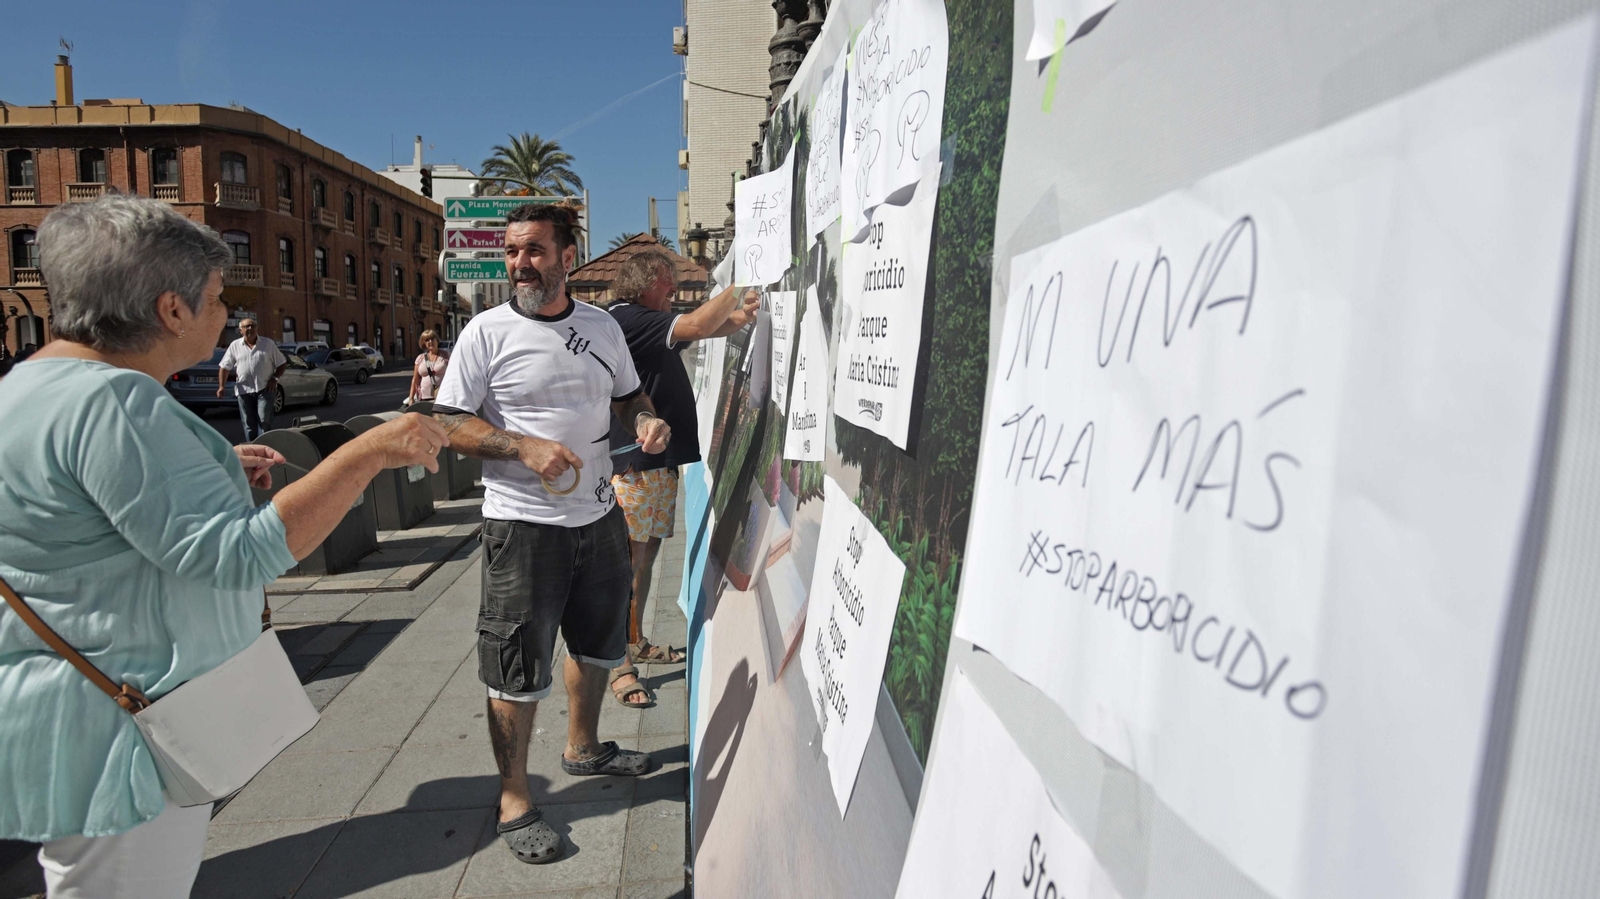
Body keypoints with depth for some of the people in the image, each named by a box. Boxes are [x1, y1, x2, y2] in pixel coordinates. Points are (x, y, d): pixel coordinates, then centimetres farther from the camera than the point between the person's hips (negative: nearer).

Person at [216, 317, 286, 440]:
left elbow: (282, 363, 7)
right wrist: (221, 386, -5)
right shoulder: (235, 345, 5)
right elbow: (224, 367, 6)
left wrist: (275, 378, -7)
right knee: (248, 424, 7)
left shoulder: (268, 343, 3)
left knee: (265, 422, -9)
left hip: (264, 389, -2)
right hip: (244, 390, 2)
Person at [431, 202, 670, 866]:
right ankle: (514, 799, 21)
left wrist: (648, 420, -5)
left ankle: (582, 747, 45)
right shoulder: (488, 332, -8)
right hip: (524, 522, -5)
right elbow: (449, 424, -9)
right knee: (518, 668, 2)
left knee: (597, 642, 21)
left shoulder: (603, 327, 6)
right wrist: (526, 447, -23)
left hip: (599, 514, 6)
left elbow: (628, 395, 18)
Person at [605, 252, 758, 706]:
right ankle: (619, 666, 1)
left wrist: (739, 315, -1)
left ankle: (637, 642, 29)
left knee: (646, 554, 16)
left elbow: (710, 328, 21)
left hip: (661, 461, 10)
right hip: (633, 464, -10)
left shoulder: (653, 323, 19)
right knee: (628, 562, -6)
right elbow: (696, 326, -20)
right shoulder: (624, 319, -12)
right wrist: (739, 287, -10)